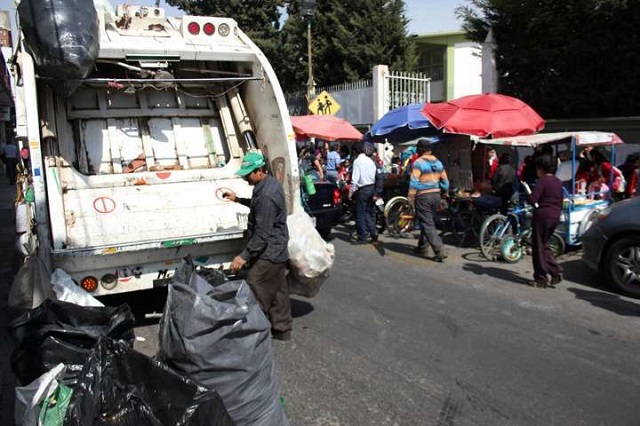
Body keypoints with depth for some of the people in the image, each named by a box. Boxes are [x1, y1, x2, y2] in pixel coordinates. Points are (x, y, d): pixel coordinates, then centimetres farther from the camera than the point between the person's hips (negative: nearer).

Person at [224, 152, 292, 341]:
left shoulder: (266, 195, -26)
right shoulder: (271, 183, 6)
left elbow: (262, 234, -26)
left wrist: (244, 256, -23)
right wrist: (238, 199, 26)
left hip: (268, 253, -10)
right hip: (278, 250, 10)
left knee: (254, 295, -3)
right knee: (278, 291, 17)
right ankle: (282, 330, 28)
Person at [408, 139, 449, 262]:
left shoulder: (418, 163, -12)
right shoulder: (438, 163, 9)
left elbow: (414, 183, -18)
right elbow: (445, 183, 12)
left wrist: (410, 199, -15)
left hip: (423, 196, -7)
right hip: (436, 195, 7)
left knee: (428, 225, -4)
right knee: (428, 221, 20)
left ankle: (440, 251, -11)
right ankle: (422, 247, 30)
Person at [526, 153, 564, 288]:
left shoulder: (542, 181, -12)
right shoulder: (558, 182, 13)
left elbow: (532, 199, -21)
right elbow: (560, 202, 18)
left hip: (542, 216, -8)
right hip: (555, 216, 8)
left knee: (538, 247, 2)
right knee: (544, 245, 20)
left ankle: (541, 278, 7)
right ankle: (556, 271, 10)